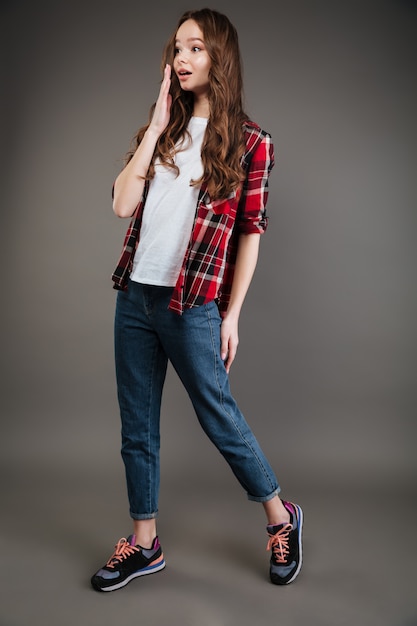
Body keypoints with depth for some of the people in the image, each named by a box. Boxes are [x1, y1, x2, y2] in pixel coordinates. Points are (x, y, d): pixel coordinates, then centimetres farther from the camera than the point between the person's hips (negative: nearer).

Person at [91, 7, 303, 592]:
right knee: (137, 425, 11)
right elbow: (123, 203, -2)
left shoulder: (249, 141, -3)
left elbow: (250, 231, -4)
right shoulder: (161, 128, 11)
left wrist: (232, 314, -6)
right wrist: (156, 125, -4)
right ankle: (145, 543, 28)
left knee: (219, 417, 5)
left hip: (193, 304, -5)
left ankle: (281, 517, 29)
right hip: (134, 296, 5)